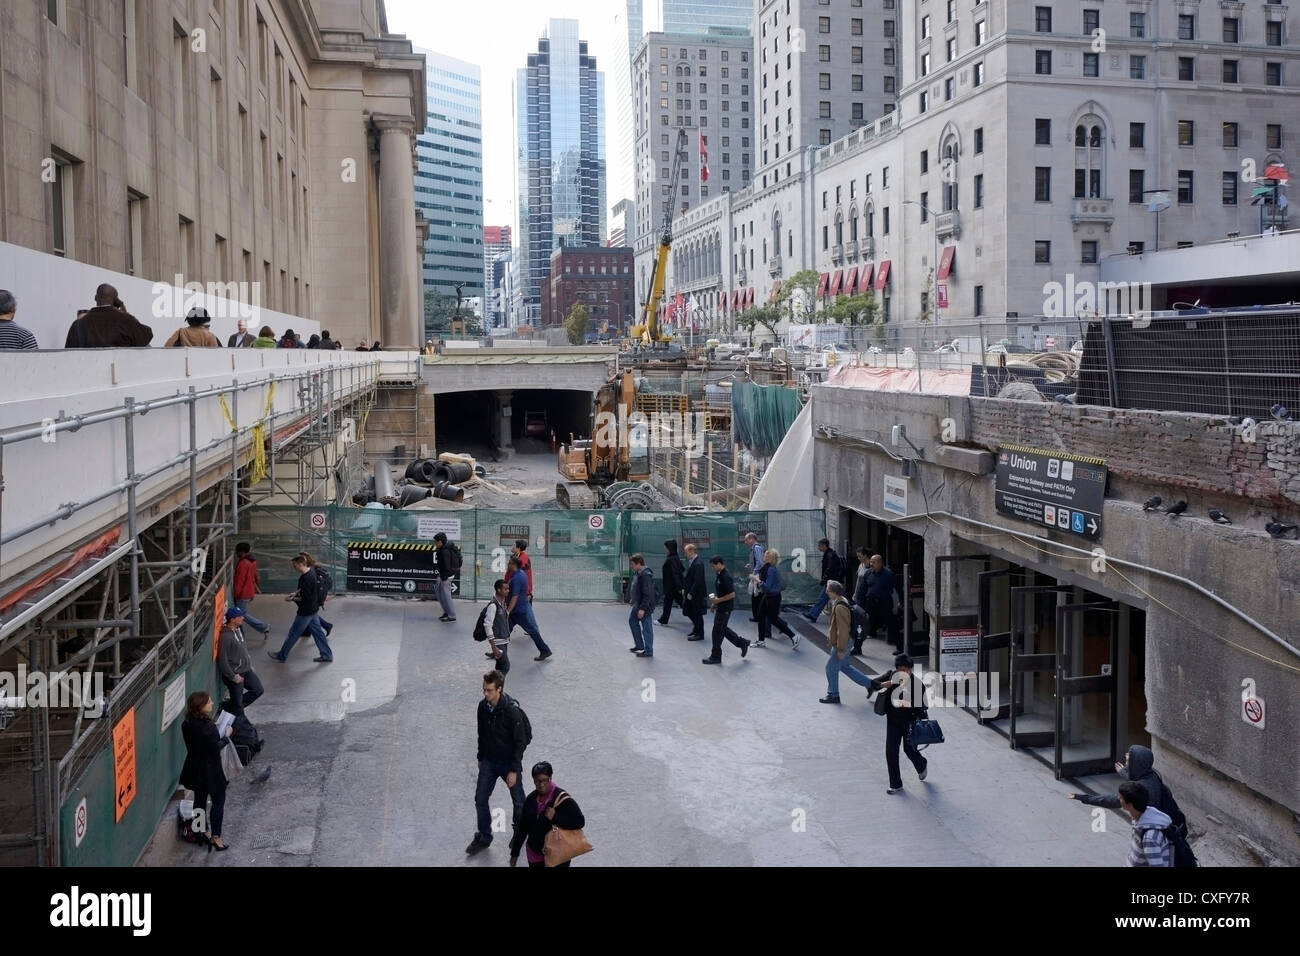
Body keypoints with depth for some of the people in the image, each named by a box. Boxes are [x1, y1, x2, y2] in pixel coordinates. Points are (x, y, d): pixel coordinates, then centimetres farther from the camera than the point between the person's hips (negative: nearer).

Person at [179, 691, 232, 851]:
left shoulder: (187, 724, -3)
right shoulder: (207, 726, -28)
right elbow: (216, 748, -21)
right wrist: (227, 735, -8)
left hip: (195, 769, 7)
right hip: (210, 770, -7)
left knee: (200, 800, 21)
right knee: (218, 802, 8)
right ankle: (215, 836, 10)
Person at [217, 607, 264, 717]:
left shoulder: (239, 629, 1)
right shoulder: (226, 636, -26)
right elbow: (222, 660, -24)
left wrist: (249, 664, 14)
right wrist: (233, 677, -18)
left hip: (246, 671, 8)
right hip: (234, 674, -8)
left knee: (258, 690, 16)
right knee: (237, 705, 4)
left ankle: (231, 706, 28)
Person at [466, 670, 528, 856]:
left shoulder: (512, 711, -26)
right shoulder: (483, 706, -7)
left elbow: (520, 742, -20)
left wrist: (514, 770, -19)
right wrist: (481, 758, 15)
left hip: (508, 763, -5)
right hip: (488, 762, 5)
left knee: (518, 800, 12)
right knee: (480, 799, 7)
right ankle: (484, 837, 24)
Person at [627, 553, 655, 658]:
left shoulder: (645, 576, -26)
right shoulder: (637, 573, 5)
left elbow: (647, 594, -27)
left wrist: (643, 608, -27)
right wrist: (632, 599, 22)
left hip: (645, 606, -11)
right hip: (637, 604, 11)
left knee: (647, 628, 0)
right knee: (632, 620, 22)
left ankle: (648, 651, 12)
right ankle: (639, 645, 34)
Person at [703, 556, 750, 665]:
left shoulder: (725, 577, -23)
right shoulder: (718, 574, 7)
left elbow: (732, 594, -24)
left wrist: (718, 600, -20)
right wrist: (714, 602, 14)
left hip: (725, 607, -10)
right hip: (720, 606, 10)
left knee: (718, 631, -1)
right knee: (723, 629, 17)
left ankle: (716, 657, 9)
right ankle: (742, 643, 29)